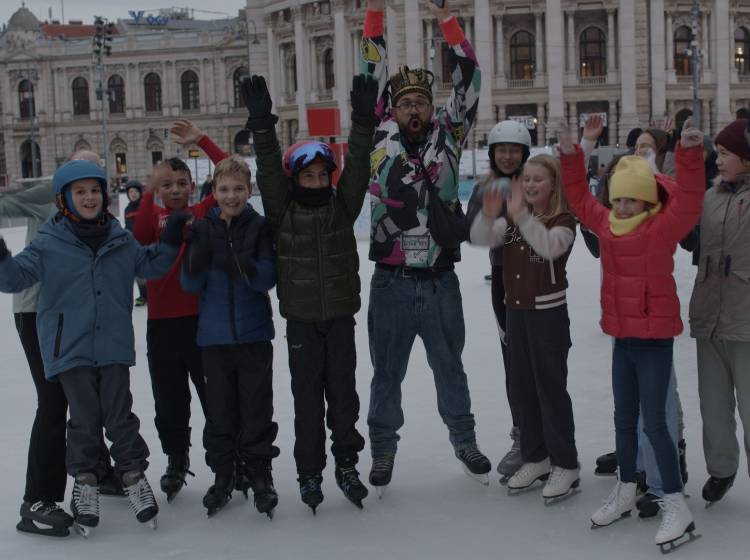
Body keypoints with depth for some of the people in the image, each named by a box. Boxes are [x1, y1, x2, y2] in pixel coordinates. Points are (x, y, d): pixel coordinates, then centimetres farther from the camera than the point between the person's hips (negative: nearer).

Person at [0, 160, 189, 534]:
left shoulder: (120, 240, 8)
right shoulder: (49, 243, -3)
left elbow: (149, 266, 21)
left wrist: (169, 243, 6)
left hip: (114, 345, 2)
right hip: (70, 348, -2)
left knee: (119, 414, 6)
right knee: (85, 417, 3)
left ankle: (133, 473, 22)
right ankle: (84, 480, 21)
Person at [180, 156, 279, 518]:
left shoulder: (260, 227, -2)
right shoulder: (202, 229, 3)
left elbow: (267, 279, -10)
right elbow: (191, 285, 0)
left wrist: (238, 262, -28)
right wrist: (199, 254, -20)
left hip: (254, 334, -2)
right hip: (214, 336, 2)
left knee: (257, 408, 5)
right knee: (220, 410, 9)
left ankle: (259, 473, 18)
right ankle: (223, 474, 21)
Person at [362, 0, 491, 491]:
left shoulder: (447, 137, 2)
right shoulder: (382, 139, -1)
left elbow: (468, 84, -1)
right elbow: (371, 81, -1)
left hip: (440, 282, 1)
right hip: (391, 283, -1)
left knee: (450, 368, 17)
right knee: (387, 373, 12)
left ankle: (465, 441, 35)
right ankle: (383, 449, 28)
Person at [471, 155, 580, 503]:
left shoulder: (563, 220, -9)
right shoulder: (514, 219, 9)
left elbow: (550, 247, -30)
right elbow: (480, 239, -4)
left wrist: (521, 215, -36)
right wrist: (489, 215, -23)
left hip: (549, 312, -7)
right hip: (516, 311, 7)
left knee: (551, 388, -3)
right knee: (522, 388, 12)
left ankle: (566, 465, 7)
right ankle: (535, 458, 25)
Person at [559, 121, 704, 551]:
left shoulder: (663, 227, -14)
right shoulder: (607, 224, 4)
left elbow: (689, 201, -29)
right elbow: (581, 200, 17)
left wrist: (690, 155, -40)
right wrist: (572, 159, 9)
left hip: (655, 339, -7)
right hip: (622, 337, 7)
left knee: (654, 423, -7)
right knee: (624, 420, 17)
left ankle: (677, 507, 3)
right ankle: (626, 492, 32)